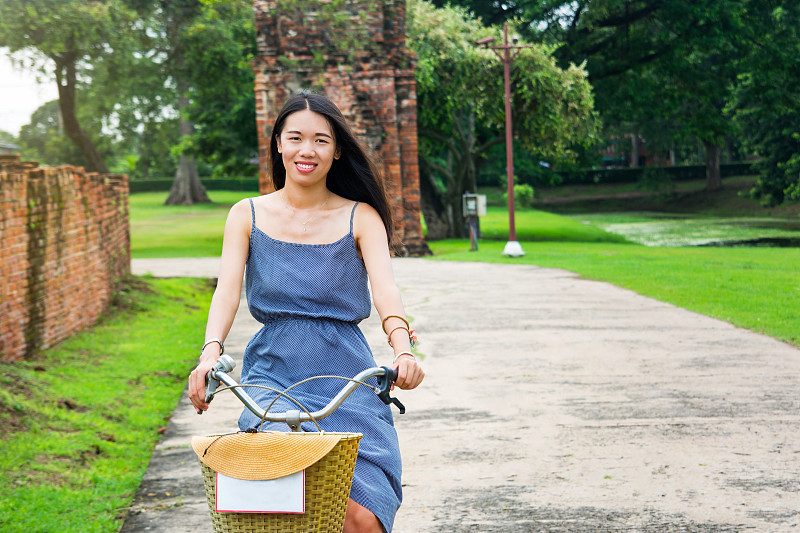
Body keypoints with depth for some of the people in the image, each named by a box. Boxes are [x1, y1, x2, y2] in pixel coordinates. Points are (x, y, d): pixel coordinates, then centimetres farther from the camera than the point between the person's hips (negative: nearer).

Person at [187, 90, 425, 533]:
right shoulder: (247, 215, 8)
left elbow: (384, 286, -11)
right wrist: (211, 352, -24)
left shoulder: (361, 217, 5)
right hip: (273, 375, 0)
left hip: (347, 379, 0)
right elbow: (227, 290, -4)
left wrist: (402, 348, -31)